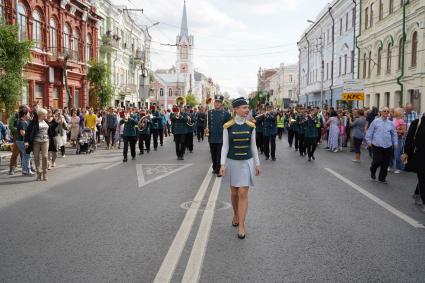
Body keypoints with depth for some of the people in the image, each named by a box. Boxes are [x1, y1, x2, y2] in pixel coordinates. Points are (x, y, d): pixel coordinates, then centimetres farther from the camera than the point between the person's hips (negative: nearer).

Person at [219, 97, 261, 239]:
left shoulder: (251, 126, -2)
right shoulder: (228, 126, -7)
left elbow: (253, 146, 4)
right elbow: (225, 146, -5)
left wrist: (257, 164, 4)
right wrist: (222, 164, -13)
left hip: (247, 163, 0)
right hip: (232, 162, 0)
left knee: (243, 193, -5)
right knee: (234, 192, 13)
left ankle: (241, 225, 1)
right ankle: (236, 215, 39)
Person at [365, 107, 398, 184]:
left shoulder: (390, 123, 10)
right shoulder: (375, 121, 0)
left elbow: (394, 134, 16)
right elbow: (370, 132, 3)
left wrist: (395, 143, 10)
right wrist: (369, 141, 1)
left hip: (388, 146, 3)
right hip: (377, 146, -3)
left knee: (385, 163, 5)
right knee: (377, 161, -7)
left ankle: (382, 178, 20)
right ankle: (373, 171, 25)